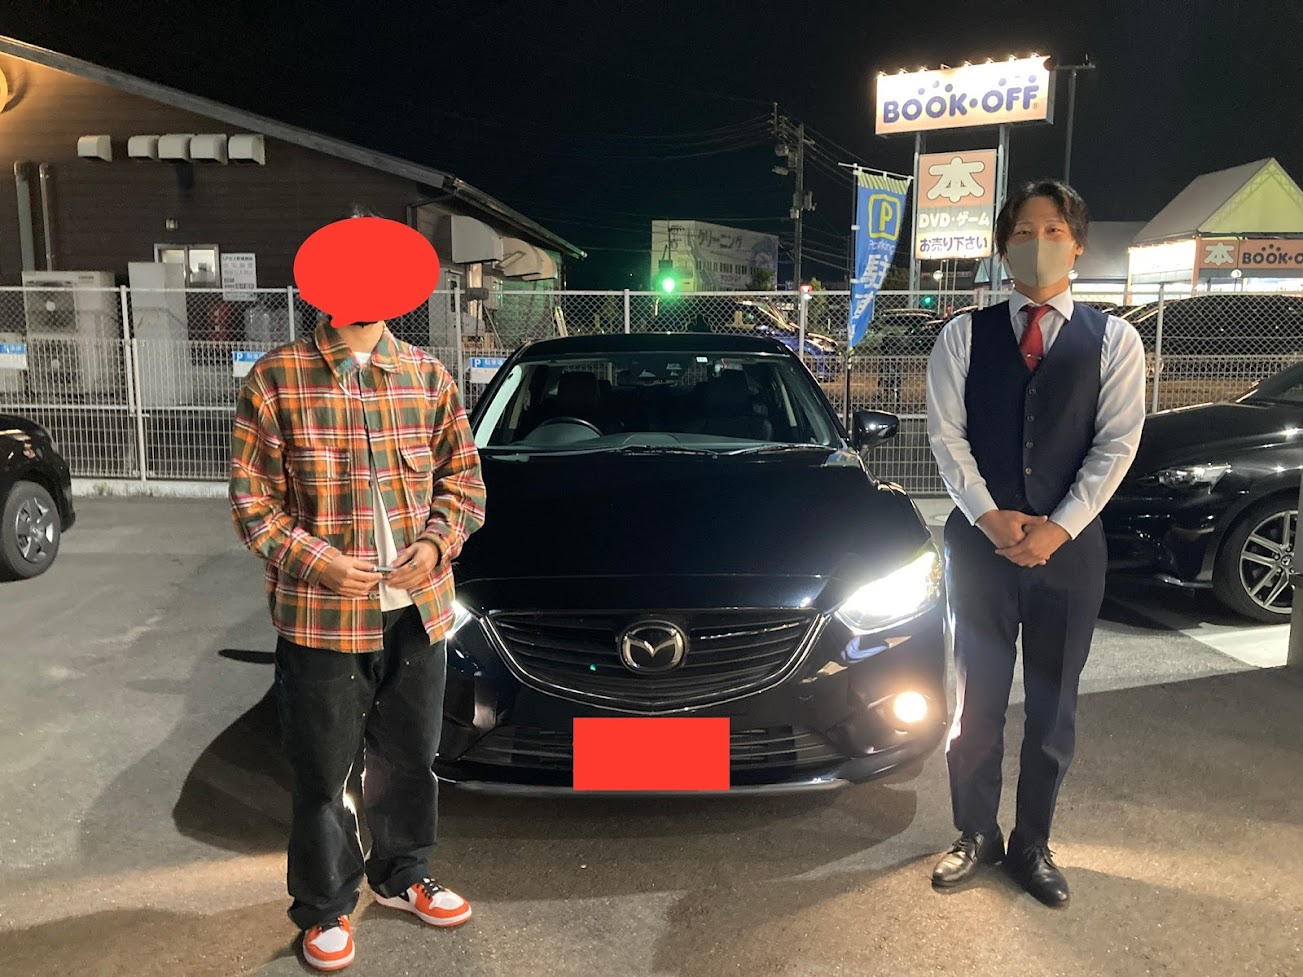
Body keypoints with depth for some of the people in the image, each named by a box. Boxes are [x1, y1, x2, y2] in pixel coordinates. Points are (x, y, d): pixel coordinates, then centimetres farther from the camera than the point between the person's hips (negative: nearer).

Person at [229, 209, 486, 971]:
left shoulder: (429, 376, 3)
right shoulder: (276, 379, -6)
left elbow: (464, 482, 7)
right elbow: (253, 501, -4)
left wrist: (437, 543, -11)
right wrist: (318, 562, -18)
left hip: (416, 611, 3)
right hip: (320, 617, -3)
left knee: (410, 759, 19)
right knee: (324, 774, 11)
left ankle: (403, 877, 43)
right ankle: (325, 908, 33)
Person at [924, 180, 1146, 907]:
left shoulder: (1113, 339, 3)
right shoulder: (965, 335, 3)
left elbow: (1117, 444, -4)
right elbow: (946, 433, -4)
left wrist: (1059, 527, -14)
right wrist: (990, 517, -14)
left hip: (1070, 545, 1)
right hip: (980, 540, 0)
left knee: (1054, 704, 11)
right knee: (978, 698, 10)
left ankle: (1033, 845, 30)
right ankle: (977, 836, 29)